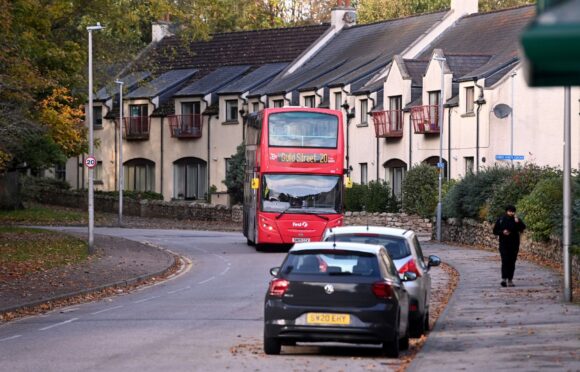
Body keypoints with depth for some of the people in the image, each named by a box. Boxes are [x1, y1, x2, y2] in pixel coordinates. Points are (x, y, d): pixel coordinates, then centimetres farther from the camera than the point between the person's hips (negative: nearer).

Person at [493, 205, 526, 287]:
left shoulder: (517, 220, 3)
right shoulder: (501, 220, 2)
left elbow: (523, 227, -14)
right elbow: (495, 231, 5)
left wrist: (517, 222, -30)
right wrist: (502, 232, -13)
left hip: (514, 244, 2)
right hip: (504, 244, -2)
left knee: (512, 262, 4)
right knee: (505, 261, -13)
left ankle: (510, 280, 10)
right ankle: (504, 279, -19)